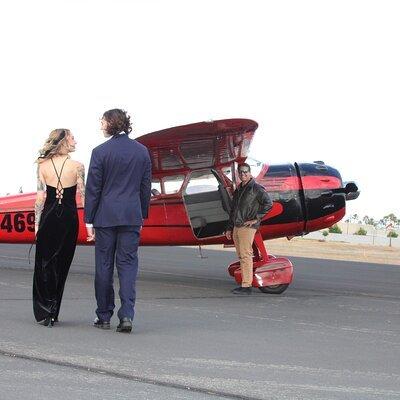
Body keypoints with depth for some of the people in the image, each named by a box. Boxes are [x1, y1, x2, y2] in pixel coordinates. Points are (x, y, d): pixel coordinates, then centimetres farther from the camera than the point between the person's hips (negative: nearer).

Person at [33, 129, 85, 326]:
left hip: (48, 217, 1)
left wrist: (37, 223, 4)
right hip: (69, 217, 0)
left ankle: (43, 311, 0)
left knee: (44, 264, 7)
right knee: (60, 265, 9)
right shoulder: (77, 166, -6)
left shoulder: (43, 165, -2)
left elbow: (40, 197, -2)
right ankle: (52, 312, 11)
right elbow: (84, 196, -5)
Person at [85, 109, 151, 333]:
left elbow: (93, 188, -5)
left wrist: (89, 221, 0)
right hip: (132, 216, 3)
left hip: (106, 215, -2)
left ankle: (104, 316, 11)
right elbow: (146, 187, 9)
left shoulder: (101, 152, -7)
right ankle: (127, 315, -9)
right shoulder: (142, 151, 5)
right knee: (128, 264, 3)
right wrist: (142, 215, 18)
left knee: (104, 266, 6)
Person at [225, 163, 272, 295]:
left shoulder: (256, 188, -4)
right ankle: (244, 284, 11)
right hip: (236, 227, 8)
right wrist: (229, 228, 21)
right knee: (241, 257, 8)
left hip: (247, 227, -8)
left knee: (245, 255, -12)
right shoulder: (238, 190, 20)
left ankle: (246, 286, -13)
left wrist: (256, 218, -14)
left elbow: (268, 204, -13)